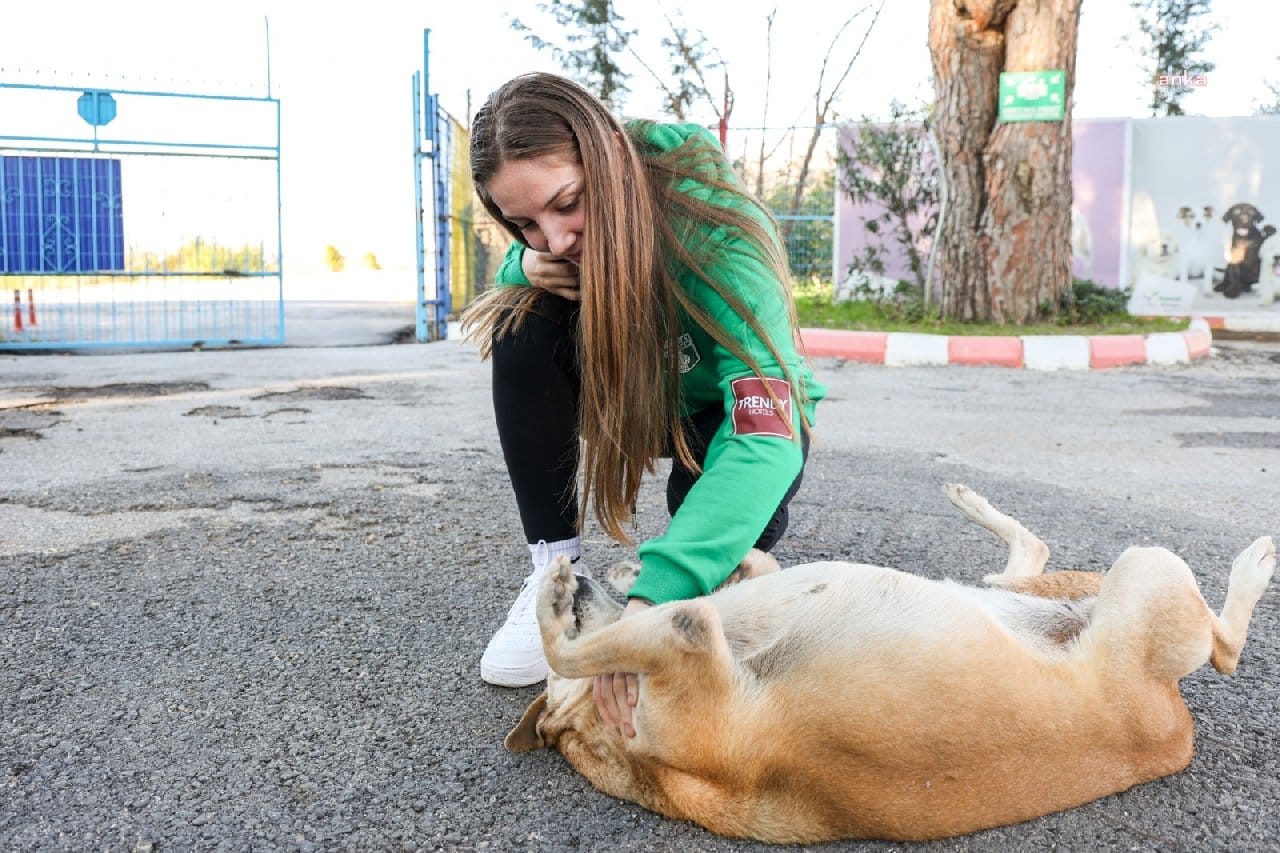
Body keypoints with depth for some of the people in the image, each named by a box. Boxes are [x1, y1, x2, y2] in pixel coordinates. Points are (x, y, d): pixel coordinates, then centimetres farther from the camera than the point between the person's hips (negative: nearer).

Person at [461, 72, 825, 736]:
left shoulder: (718, 234, -37)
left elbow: (768, 435, -49)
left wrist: (653, 596, -63)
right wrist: (525, 267, -27)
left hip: (732, 406, -4)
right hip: (630, 391, 4)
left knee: (712, 504, -36)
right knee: (524, 325, -23)